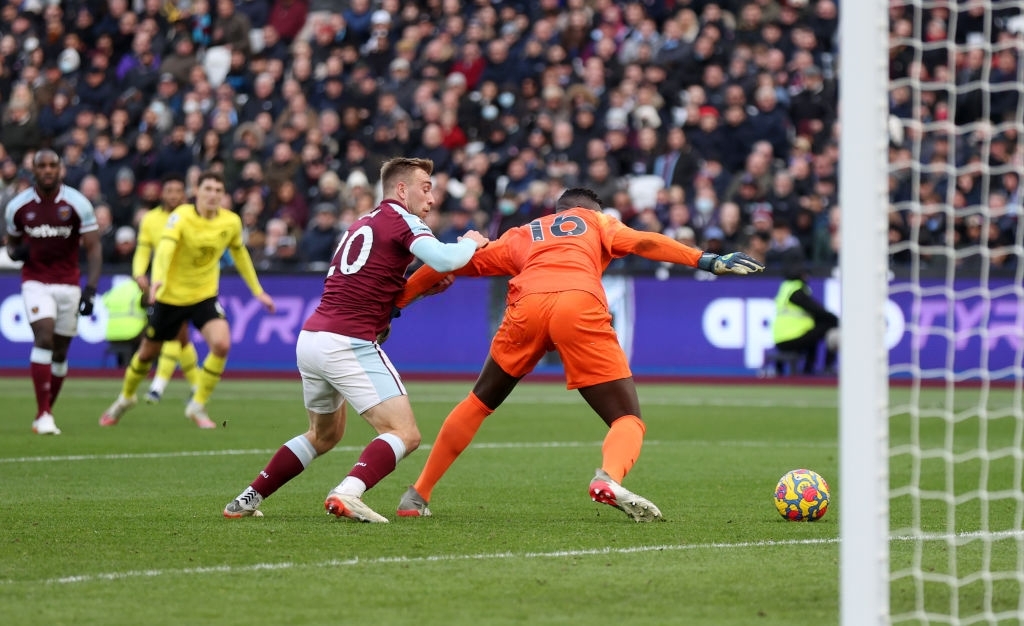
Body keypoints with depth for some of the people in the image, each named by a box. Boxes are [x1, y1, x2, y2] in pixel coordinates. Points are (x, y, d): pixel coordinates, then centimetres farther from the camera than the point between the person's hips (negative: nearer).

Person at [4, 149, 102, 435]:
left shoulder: (77, 203, -6)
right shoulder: (18, 206, -1)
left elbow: (93, 248, -6)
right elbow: (11, 242, 15)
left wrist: (91, 289, -15)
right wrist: (15, 252, -11)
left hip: (68, 283, 1)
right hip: (36, 281, -1)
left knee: (60, 351, 5)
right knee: (44, 338, -20)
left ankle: (46, 413, 20)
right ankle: (43, 414, -20)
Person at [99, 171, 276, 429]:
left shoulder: (231, 222, -6)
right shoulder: (181, 217, -20)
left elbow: (240, 254, 13)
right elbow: (165, 247, -37)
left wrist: (258, 291, 16)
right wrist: (157, 279, -56)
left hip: (205, 296, 2)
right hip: (171, 295, -2)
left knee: (221, 344, -22)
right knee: (148, 351, 13)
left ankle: (197, 406, -4)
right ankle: (125, 398, 43)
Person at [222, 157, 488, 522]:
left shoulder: (362, 224, 23)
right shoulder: (402, 220, -3)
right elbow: (443, 259, -19)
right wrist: (470, 243, 1)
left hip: (310, 338, 9)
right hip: (349, 344, -9)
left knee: (324, 436, 28)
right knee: (405, 434, -10)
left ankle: (248, 499, 26)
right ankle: (347, 493, -31)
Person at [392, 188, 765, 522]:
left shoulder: (521, 236, 36)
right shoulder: (594, 222, 31)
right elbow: (640, 242, 13)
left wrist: (398, 300, 43)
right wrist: (706, 260, 7)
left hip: (527, 304, 3)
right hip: (580, 305, -3)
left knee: (480, 402, 26)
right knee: (629, 422, 3)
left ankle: (417, 496, 26)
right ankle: (609, 478, -31)